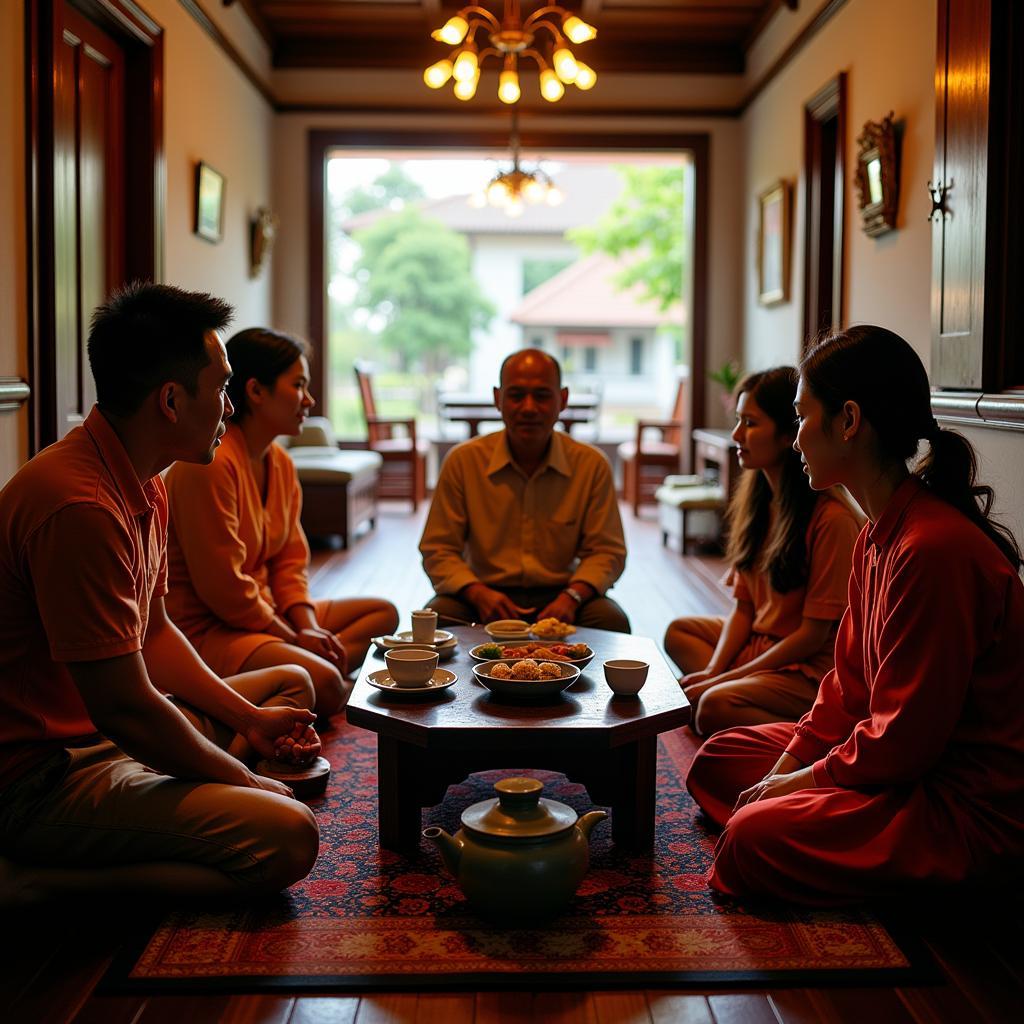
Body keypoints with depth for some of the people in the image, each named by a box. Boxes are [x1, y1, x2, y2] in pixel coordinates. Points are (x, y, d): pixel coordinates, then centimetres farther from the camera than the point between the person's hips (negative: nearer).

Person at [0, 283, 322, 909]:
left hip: (104, 733, 11)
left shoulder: (144, 486, 8)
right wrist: (242, 779, -11)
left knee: (292, 685, 22)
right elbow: (124, 706, -25)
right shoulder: (80, 507, -27)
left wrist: (248, 716, 8)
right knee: (287, 839, -24)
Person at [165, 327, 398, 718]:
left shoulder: (280, 462, 10)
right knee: (322, 684, -33)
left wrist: (308, 627, -4)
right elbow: (222, 586, -21)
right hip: (204, 628, -11)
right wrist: (294, 638, -11)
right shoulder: (211, 463, -20)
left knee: (383, 612, 11)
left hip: (264, 613, 11)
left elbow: (289, 560, 14)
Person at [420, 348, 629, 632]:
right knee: (437, 617, -32)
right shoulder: (462, 461, -3)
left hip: (559, 596, 1)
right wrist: (478, 593, -20)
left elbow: (606, 551, 1)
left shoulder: (592, 465, -1)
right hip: (487, 595, -1)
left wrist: (572, 596, -19)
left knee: (612, 620, -28)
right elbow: (437, 551, -1)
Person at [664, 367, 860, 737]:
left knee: (716, 707, -29)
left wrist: (725, 678, -16)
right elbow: (744, 606, 8)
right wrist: (713, 671, -8)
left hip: (812, 669, -10)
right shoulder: (756, 500, 6)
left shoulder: (831, 518, -22)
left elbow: (814, 634, -19)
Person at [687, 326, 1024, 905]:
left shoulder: (934, 548, -27)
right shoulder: (880, 536, 7)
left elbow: (903, 739, -24)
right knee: (720, 759, 15)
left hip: (968, 807, -10)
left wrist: (806, 780, -11)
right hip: (904, 760, 10)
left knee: (754, 839, -28)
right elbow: (852, 683, 11)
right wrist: (788, 764, 1)